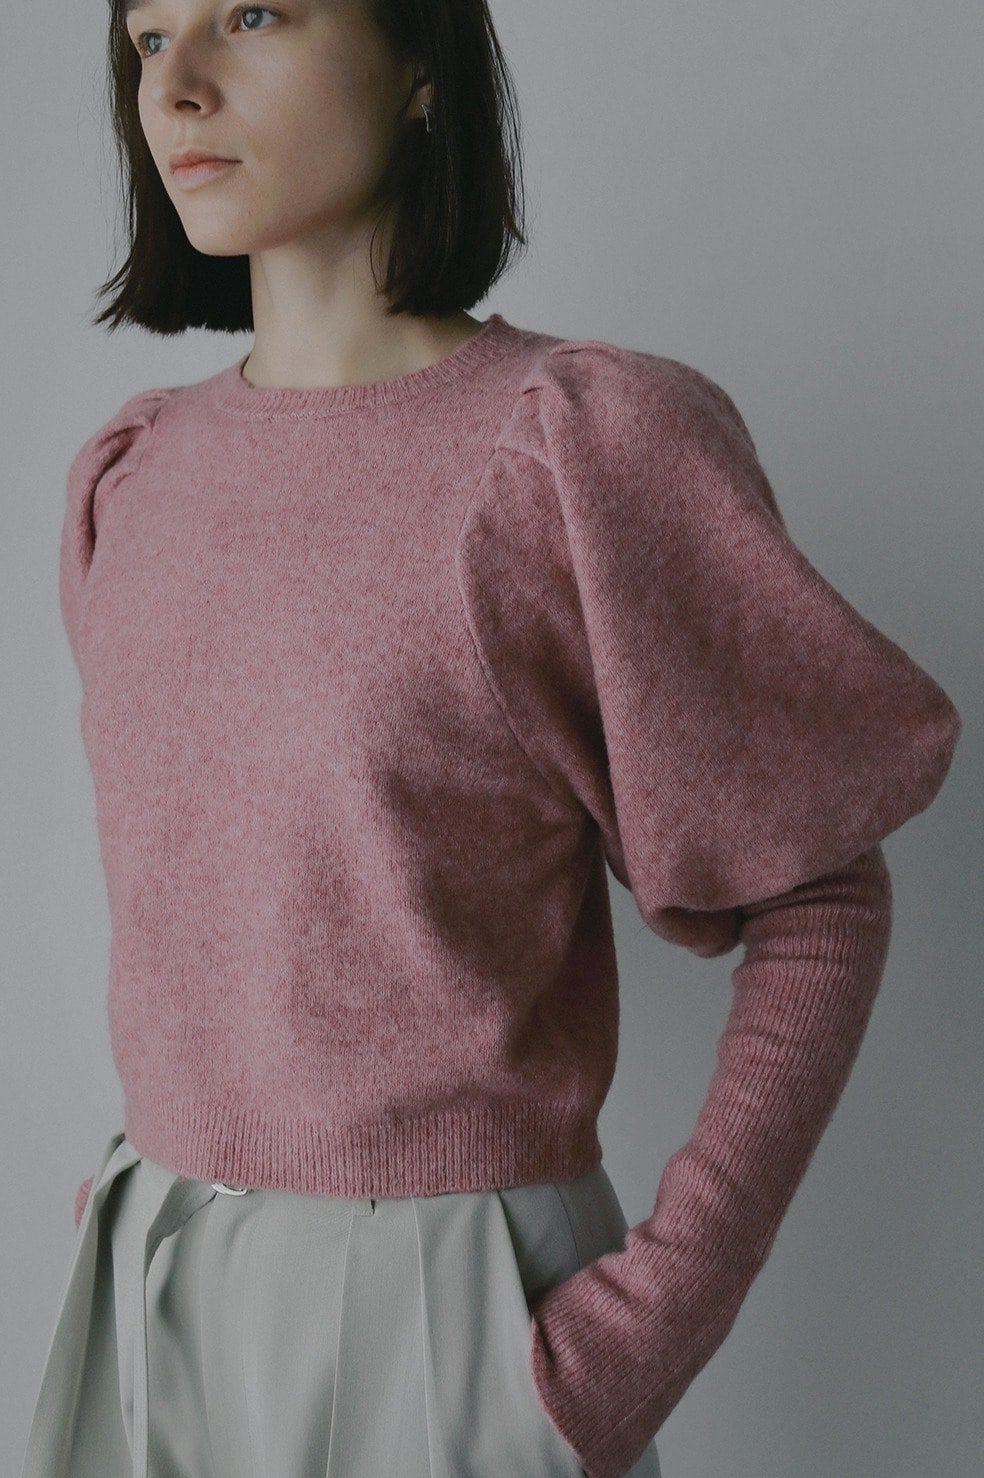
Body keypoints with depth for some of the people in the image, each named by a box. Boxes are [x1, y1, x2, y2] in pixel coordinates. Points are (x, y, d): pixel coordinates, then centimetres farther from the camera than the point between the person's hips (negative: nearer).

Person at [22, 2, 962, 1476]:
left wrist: (656, 1317, -14)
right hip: (153, 1289, 5)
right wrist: (165, 1161, 8)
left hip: (450, 1304, -5)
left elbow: (822, 895, -8)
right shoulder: (129, 475, 3)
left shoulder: (590, 440, -13)